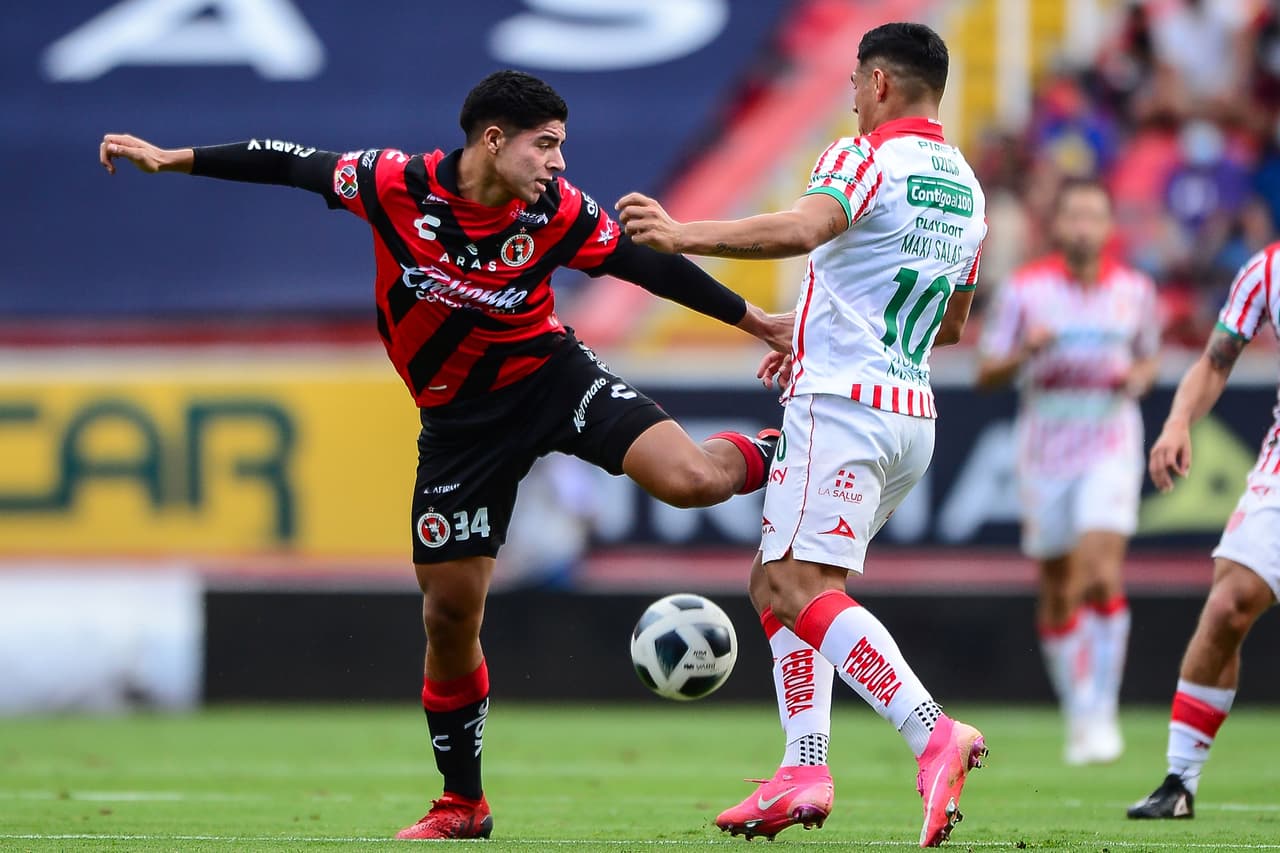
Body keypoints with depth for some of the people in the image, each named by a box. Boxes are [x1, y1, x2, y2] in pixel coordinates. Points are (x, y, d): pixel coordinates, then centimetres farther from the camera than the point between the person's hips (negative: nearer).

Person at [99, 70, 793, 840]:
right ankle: (463, 805, 21)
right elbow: (292, 165, -5)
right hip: (459, 419, 1)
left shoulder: (559, 213, -18)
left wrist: (755, 320, -2)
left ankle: (770, 457, 9)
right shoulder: (393, 185, -19)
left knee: (689, 479, -27)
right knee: (450, 612, 4)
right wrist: (170, 159, -1)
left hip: (551, 373, -1)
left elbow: (651, 266, -7)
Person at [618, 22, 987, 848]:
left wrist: (684, 234, -33)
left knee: (801, 586, -17)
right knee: (777, 581, 16)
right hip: (912, 415, 9)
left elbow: (805, 227, -29)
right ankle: (806, 769, 5)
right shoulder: (967, 187, 18)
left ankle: (936, 736, -32)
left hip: (843, 405, -9)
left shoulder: (868, 156, -8)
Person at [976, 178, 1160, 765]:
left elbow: (1150, 358, 18)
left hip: (1110, 447, -1)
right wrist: (1024, 353, -20)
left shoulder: (1136, 291, 3)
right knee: (1058, 593, 6)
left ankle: (1101, 714, -14)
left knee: (1103, 576, -19)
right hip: (1045, 453, 1)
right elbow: (987, 375, 0)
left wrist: (1139, 377, -5)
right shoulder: (1024, 289, -2)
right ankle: (1077, 716, 22)